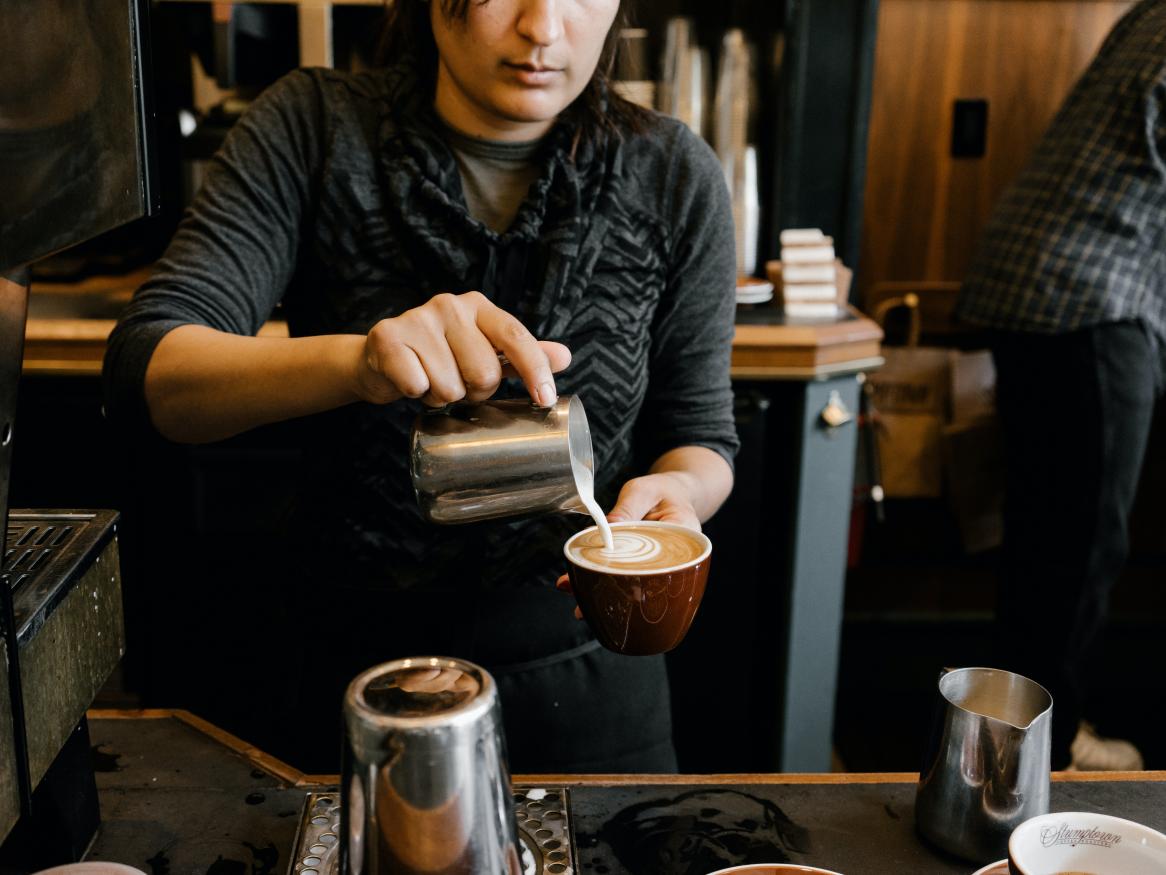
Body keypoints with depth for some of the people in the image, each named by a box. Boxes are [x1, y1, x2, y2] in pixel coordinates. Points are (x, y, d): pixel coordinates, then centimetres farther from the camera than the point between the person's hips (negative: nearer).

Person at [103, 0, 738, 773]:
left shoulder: (674, 176, -9)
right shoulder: (314, 130, -11)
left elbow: (700, 433, -1)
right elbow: (143, 370, -20)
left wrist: (678, 492, -24)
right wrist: (352, 360, -39)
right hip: (356, 660, 0)